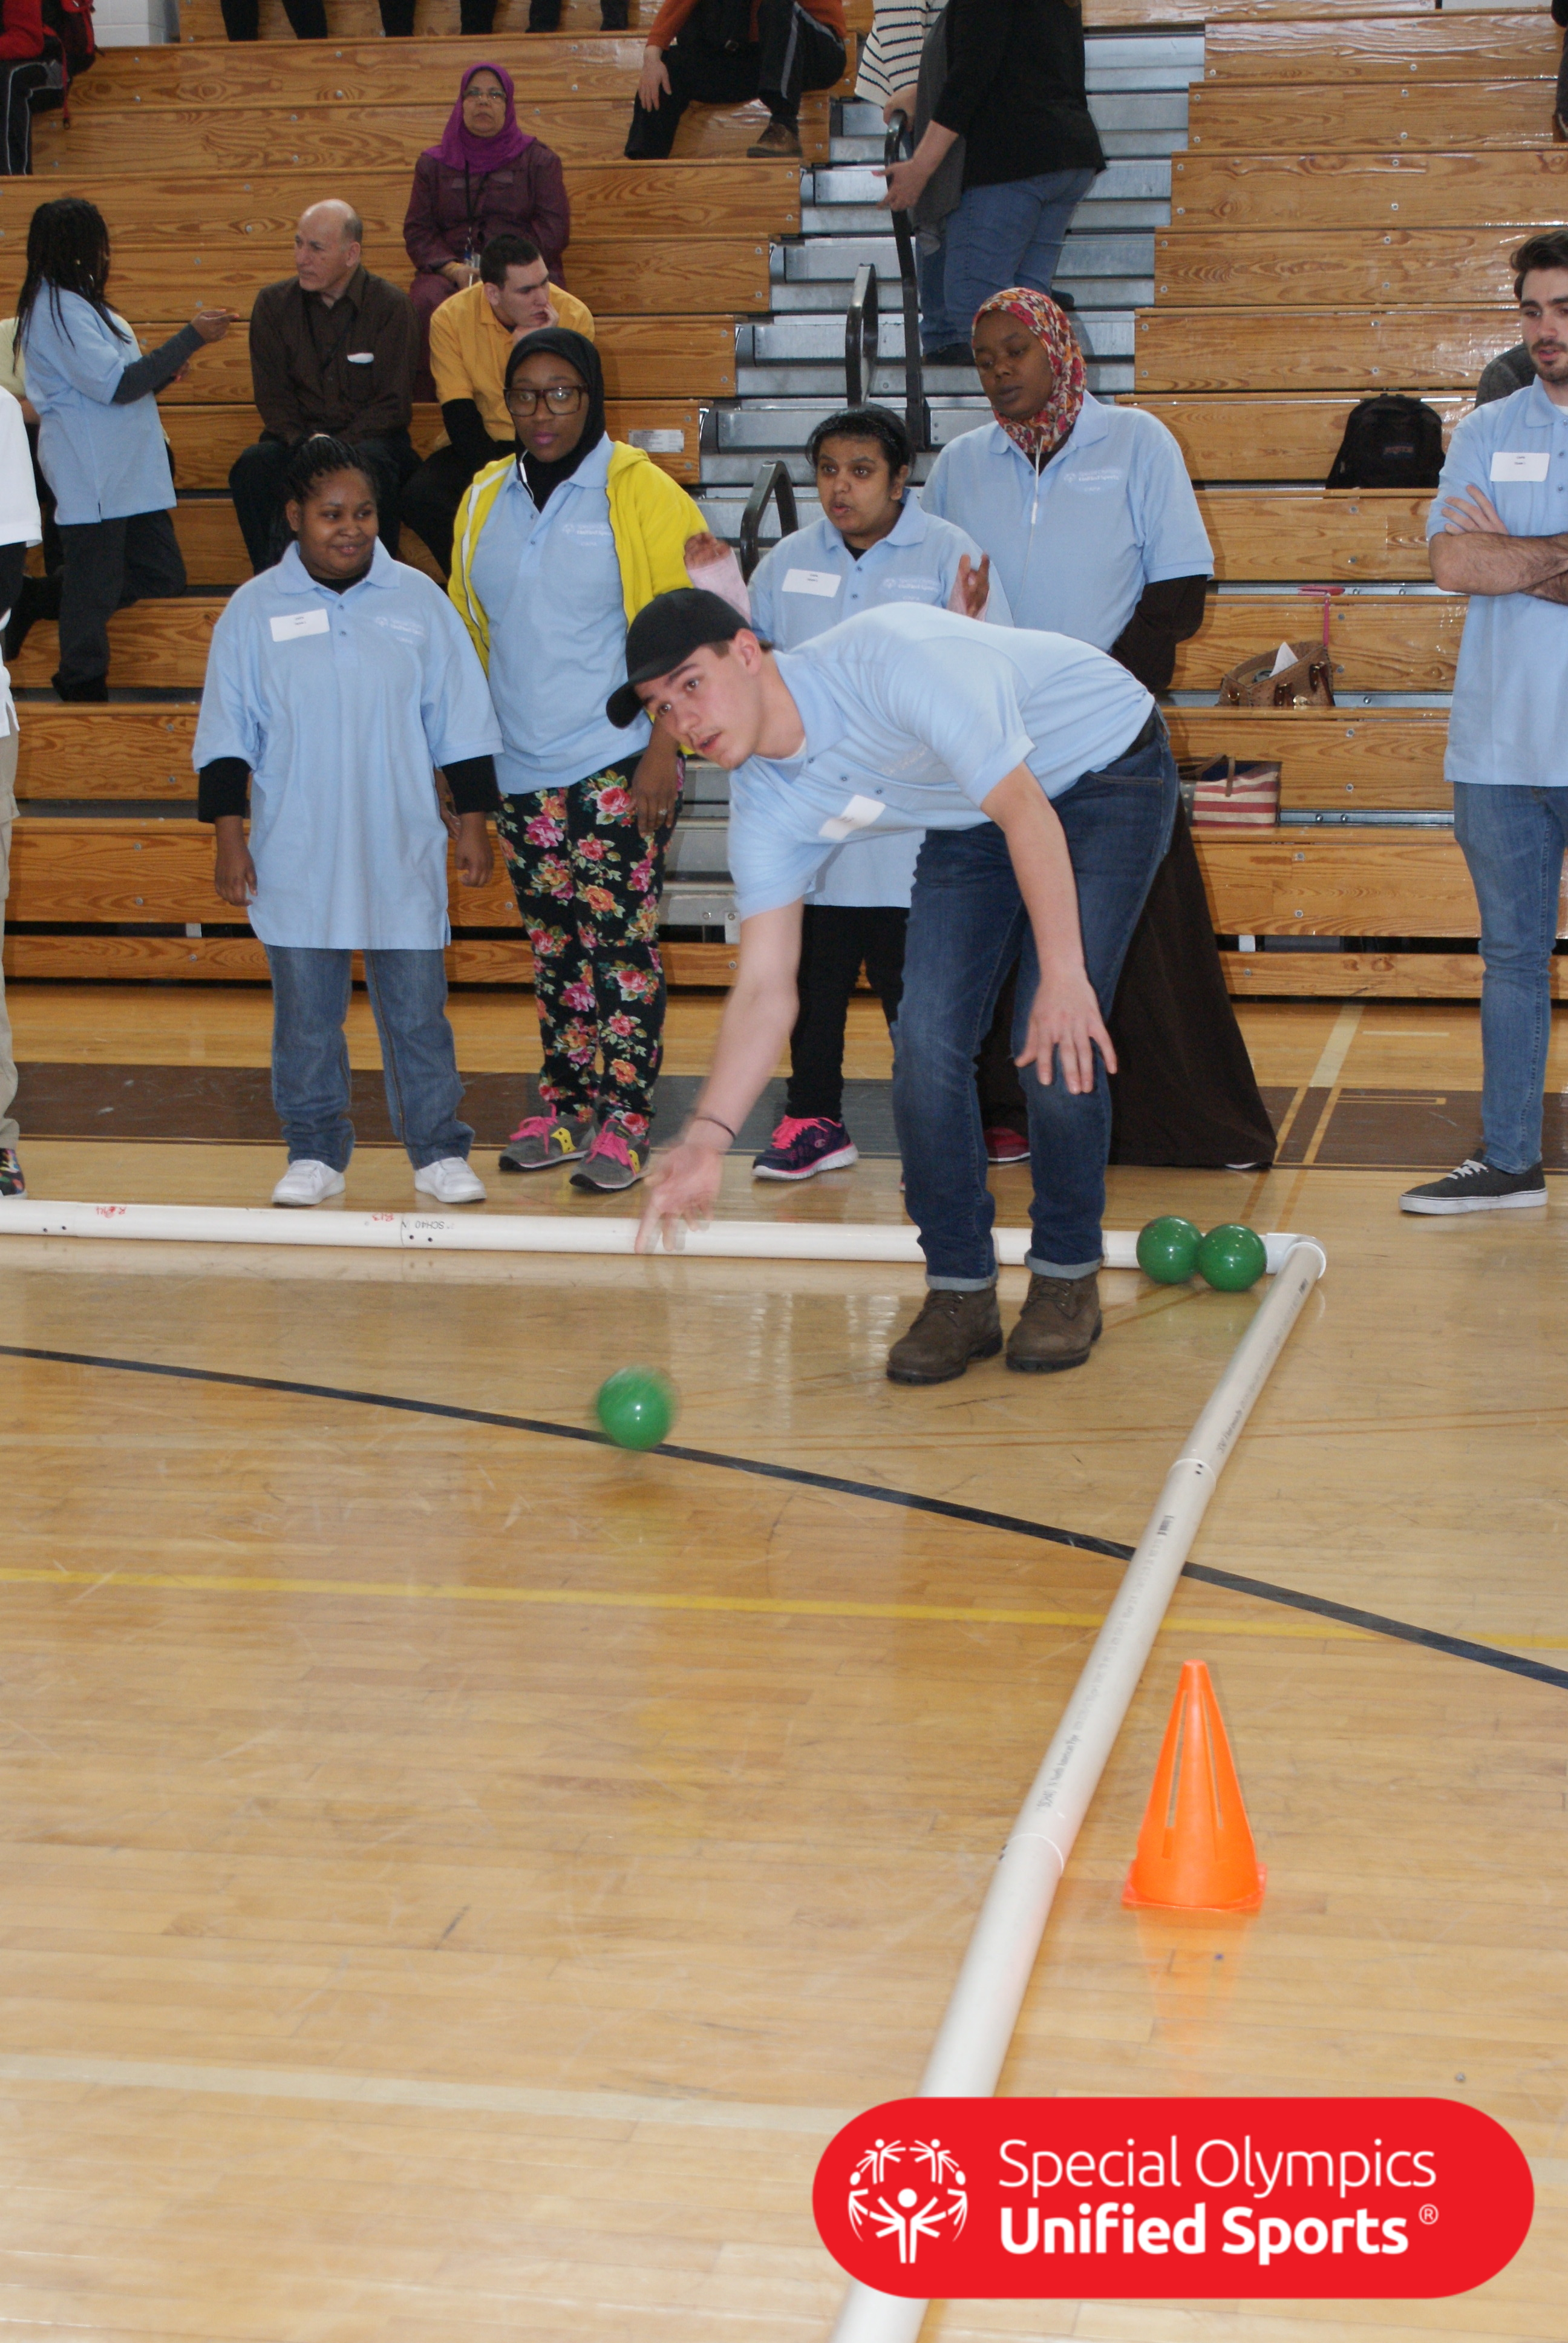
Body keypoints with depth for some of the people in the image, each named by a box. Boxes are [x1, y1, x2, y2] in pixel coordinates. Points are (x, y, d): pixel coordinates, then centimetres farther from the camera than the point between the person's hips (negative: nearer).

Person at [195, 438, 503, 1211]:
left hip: (403, 856, 0)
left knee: (418, 1008, 3)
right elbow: (226, 733, 5)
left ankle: (437, 1150, 15)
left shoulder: (418, 600, 4)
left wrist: (472, 821, 7)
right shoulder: (256, 610, 2)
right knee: (304, 1013, 6)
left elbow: (461, 725, 9)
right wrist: (228, 835, 0)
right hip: (296, 860, 0)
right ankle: (315, 1153, 19)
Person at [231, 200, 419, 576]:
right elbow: (273, 397, 4)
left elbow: (393, 404, -5)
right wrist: (303, 443, -17)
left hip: (368, 436, -2)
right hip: (298, 435, 2)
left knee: (372, 465, -37)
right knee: (253, 466, -30)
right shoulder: (273, 303, 5)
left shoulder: (390, 305, -3)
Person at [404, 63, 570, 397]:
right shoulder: (433, 164, 19)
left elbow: (554, 229, 3)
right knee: (428, 304, -33)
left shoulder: (538, 160, 13)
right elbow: (417, 231, 11)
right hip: (449, 268, 2)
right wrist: (454, 269, -9)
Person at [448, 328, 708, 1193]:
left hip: (616, 764, -5)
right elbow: (469, 632, 19)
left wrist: (665, 749, -13)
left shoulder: (640, 494, -5)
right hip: (520, 766, 5)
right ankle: (564, 1107, 19)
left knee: (619, 939, -6)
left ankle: (623, 1119, 0)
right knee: (552, 944, 10)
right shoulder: (485, 500, 11)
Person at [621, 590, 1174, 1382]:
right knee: (926, 1037, -9)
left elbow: (1025, 810, -34)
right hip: (975, 817, 6)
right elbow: (765, 989, -13)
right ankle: (960, 1294, 5)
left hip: (1107, 772, -6)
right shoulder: (766, 808, -14)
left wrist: (1063, 975, -36)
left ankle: (1066, 1280, 3)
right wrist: (708, 1135, -25)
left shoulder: (889, 659, -36)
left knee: (1057, 1039, -17)